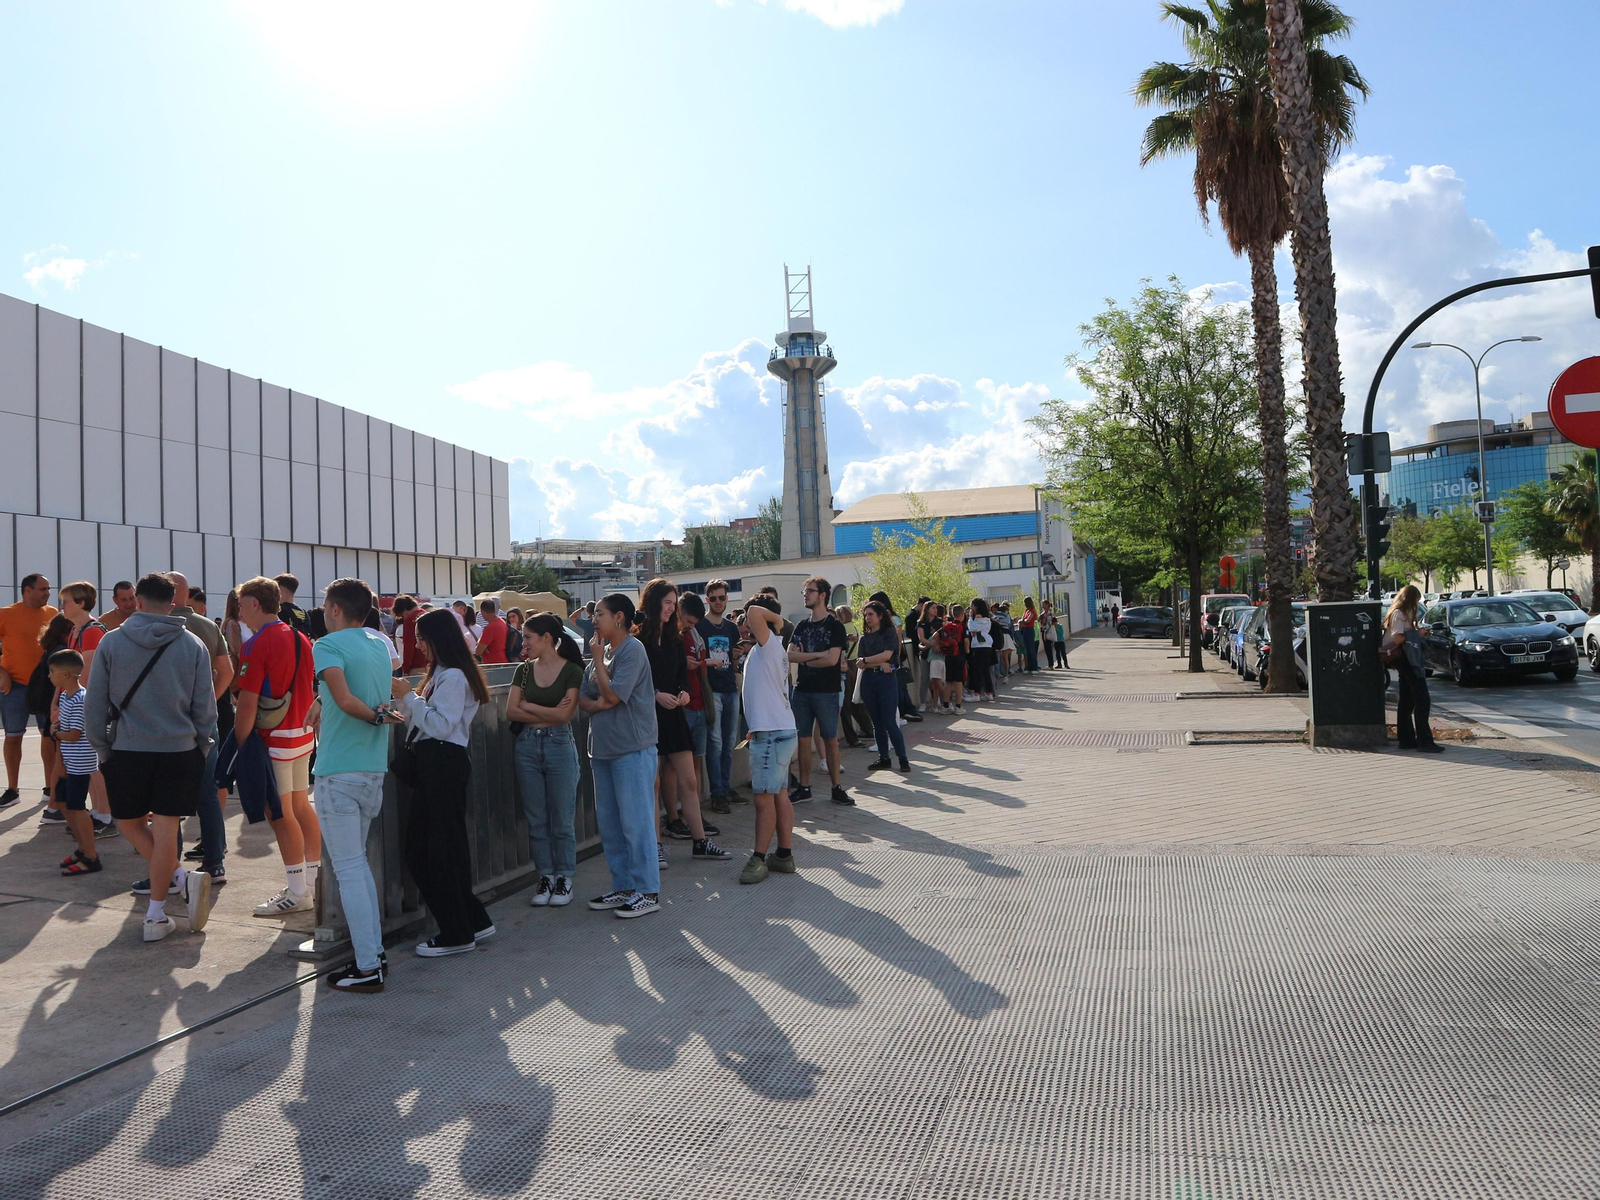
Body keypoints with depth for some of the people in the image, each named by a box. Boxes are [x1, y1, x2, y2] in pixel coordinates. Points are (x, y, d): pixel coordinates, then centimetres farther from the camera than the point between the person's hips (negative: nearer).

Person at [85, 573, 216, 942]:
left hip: (127, 750, 0)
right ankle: (156, 915, 5)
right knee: (165, 830, 3)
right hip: (180, 751, 0)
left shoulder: (112, 642, -2)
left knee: (130, 822, 16)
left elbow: (94, 705, 0)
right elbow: (206, 709, 1)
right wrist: (198, 751, 13)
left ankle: (180, 878, -2)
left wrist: (102, 750, 11)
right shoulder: (193, 646, -2)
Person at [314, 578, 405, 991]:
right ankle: (374, 949, 22)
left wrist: (376, 717, -11)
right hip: (375, 768, 7)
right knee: (358, 861, 18)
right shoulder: (381, 642, 11)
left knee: (348, 869, -3)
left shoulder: (327, 646, -10)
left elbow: (345, 699, -26)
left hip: (338, 771, -7)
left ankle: (367, 968, 0)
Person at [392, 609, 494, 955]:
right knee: (419, 849, 13)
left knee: (443, 848, -3)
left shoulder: (454, 677, -13)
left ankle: (458, 935, 9)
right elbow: (424, 722, 16)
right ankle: (474, 920, 21)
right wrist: (405, 700, 4)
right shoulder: (440, 674, 18)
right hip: (432, 764, 11)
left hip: (445, 764, -11)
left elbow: (442, 725, -20)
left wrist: (409, 697, -13)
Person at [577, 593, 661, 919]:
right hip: (603, 748, 9)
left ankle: (647, 892, 4)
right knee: (608, 823, 13)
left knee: (636, 822, -4)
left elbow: (612, 694, -18)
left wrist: (597, 659, -8)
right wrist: (596, 704, -9)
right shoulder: (604, 651, 13)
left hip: (633, 749, -9)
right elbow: (583, 698, 13)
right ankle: (623, 887, 24)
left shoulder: (631, 649, -11)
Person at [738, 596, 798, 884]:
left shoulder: (769, 644, -13)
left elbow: (755, 613, -27)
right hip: (780, 731, 10)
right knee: (780, 795, 11)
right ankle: (785, 855, 16)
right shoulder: (773, 648, 16)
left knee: (764, 797, -5)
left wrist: (776, 619, -12)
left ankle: (759, 859, 0)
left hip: (771, 734, -10)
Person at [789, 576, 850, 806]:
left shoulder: (835, 626, -4)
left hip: (827, 691, -5)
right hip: (802, 690, 5)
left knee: (830, 739, 1)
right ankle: (804, 787, 14)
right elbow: (790, 655, -1)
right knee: (803, 738, 6)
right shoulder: (801, 626, 12)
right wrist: (817, 655, -12)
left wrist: (805, 660, -3)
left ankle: (837, 787, 9)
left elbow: (832, 659, -14)